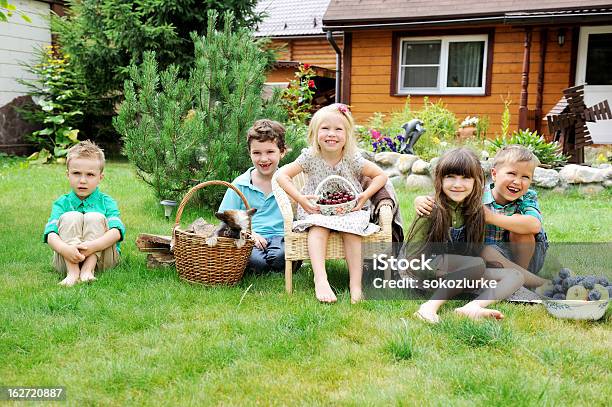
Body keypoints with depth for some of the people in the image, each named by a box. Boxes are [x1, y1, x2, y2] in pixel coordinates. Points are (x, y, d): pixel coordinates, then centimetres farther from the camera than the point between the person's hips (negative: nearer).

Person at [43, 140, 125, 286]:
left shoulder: (106, 202, 3)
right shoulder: (62, 203, 6)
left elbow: (116, 231, -16)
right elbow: (50, 234, -11)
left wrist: (94, 245, -34)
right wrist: (65, 249, -34)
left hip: (100, 258, -1)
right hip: (66, 260, 1)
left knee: (94, 218, -21)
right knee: (70, 217, -19)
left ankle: (88, 269, -31)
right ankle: (72, 272, -32)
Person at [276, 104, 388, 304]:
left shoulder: (353, 159, -8)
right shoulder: (310, 157, -8)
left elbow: (381, 176, 1)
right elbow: (282, 175, -9)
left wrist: (365, 195, -13)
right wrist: (300, 199, -18)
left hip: (350, 210, 0)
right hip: (316, 209, 0)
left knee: (351, 228, -30)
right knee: (318, 227, -31)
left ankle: (356, 283, -27)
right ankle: (320, 280, -41)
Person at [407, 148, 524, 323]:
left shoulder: (476, 211, 3)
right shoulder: (432, 210, -13)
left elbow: (475, 250, 6)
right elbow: (412, 254, -13)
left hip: (459, 275, 6)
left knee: (515, 276, -8)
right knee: (478, 264, -28)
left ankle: (473, 306, -33)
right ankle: (431, 306, -33)